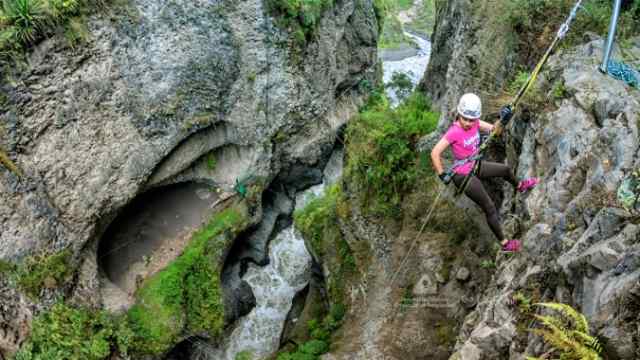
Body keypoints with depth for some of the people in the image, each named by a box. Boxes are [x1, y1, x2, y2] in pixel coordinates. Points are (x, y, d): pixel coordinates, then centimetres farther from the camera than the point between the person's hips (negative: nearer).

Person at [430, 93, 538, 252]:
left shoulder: (474, 123, -10)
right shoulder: (454, 132, -31)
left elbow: (493, 130, 2)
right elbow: (435, 153, -31)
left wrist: (503, 121, -18)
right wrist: (442, 175, -24)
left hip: (476, 166, 8)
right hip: (463, 175, -8)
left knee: (505, 169, 29)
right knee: (490, 209, -2)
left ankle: (520, 186, 65)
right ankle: (505, 243, 14)